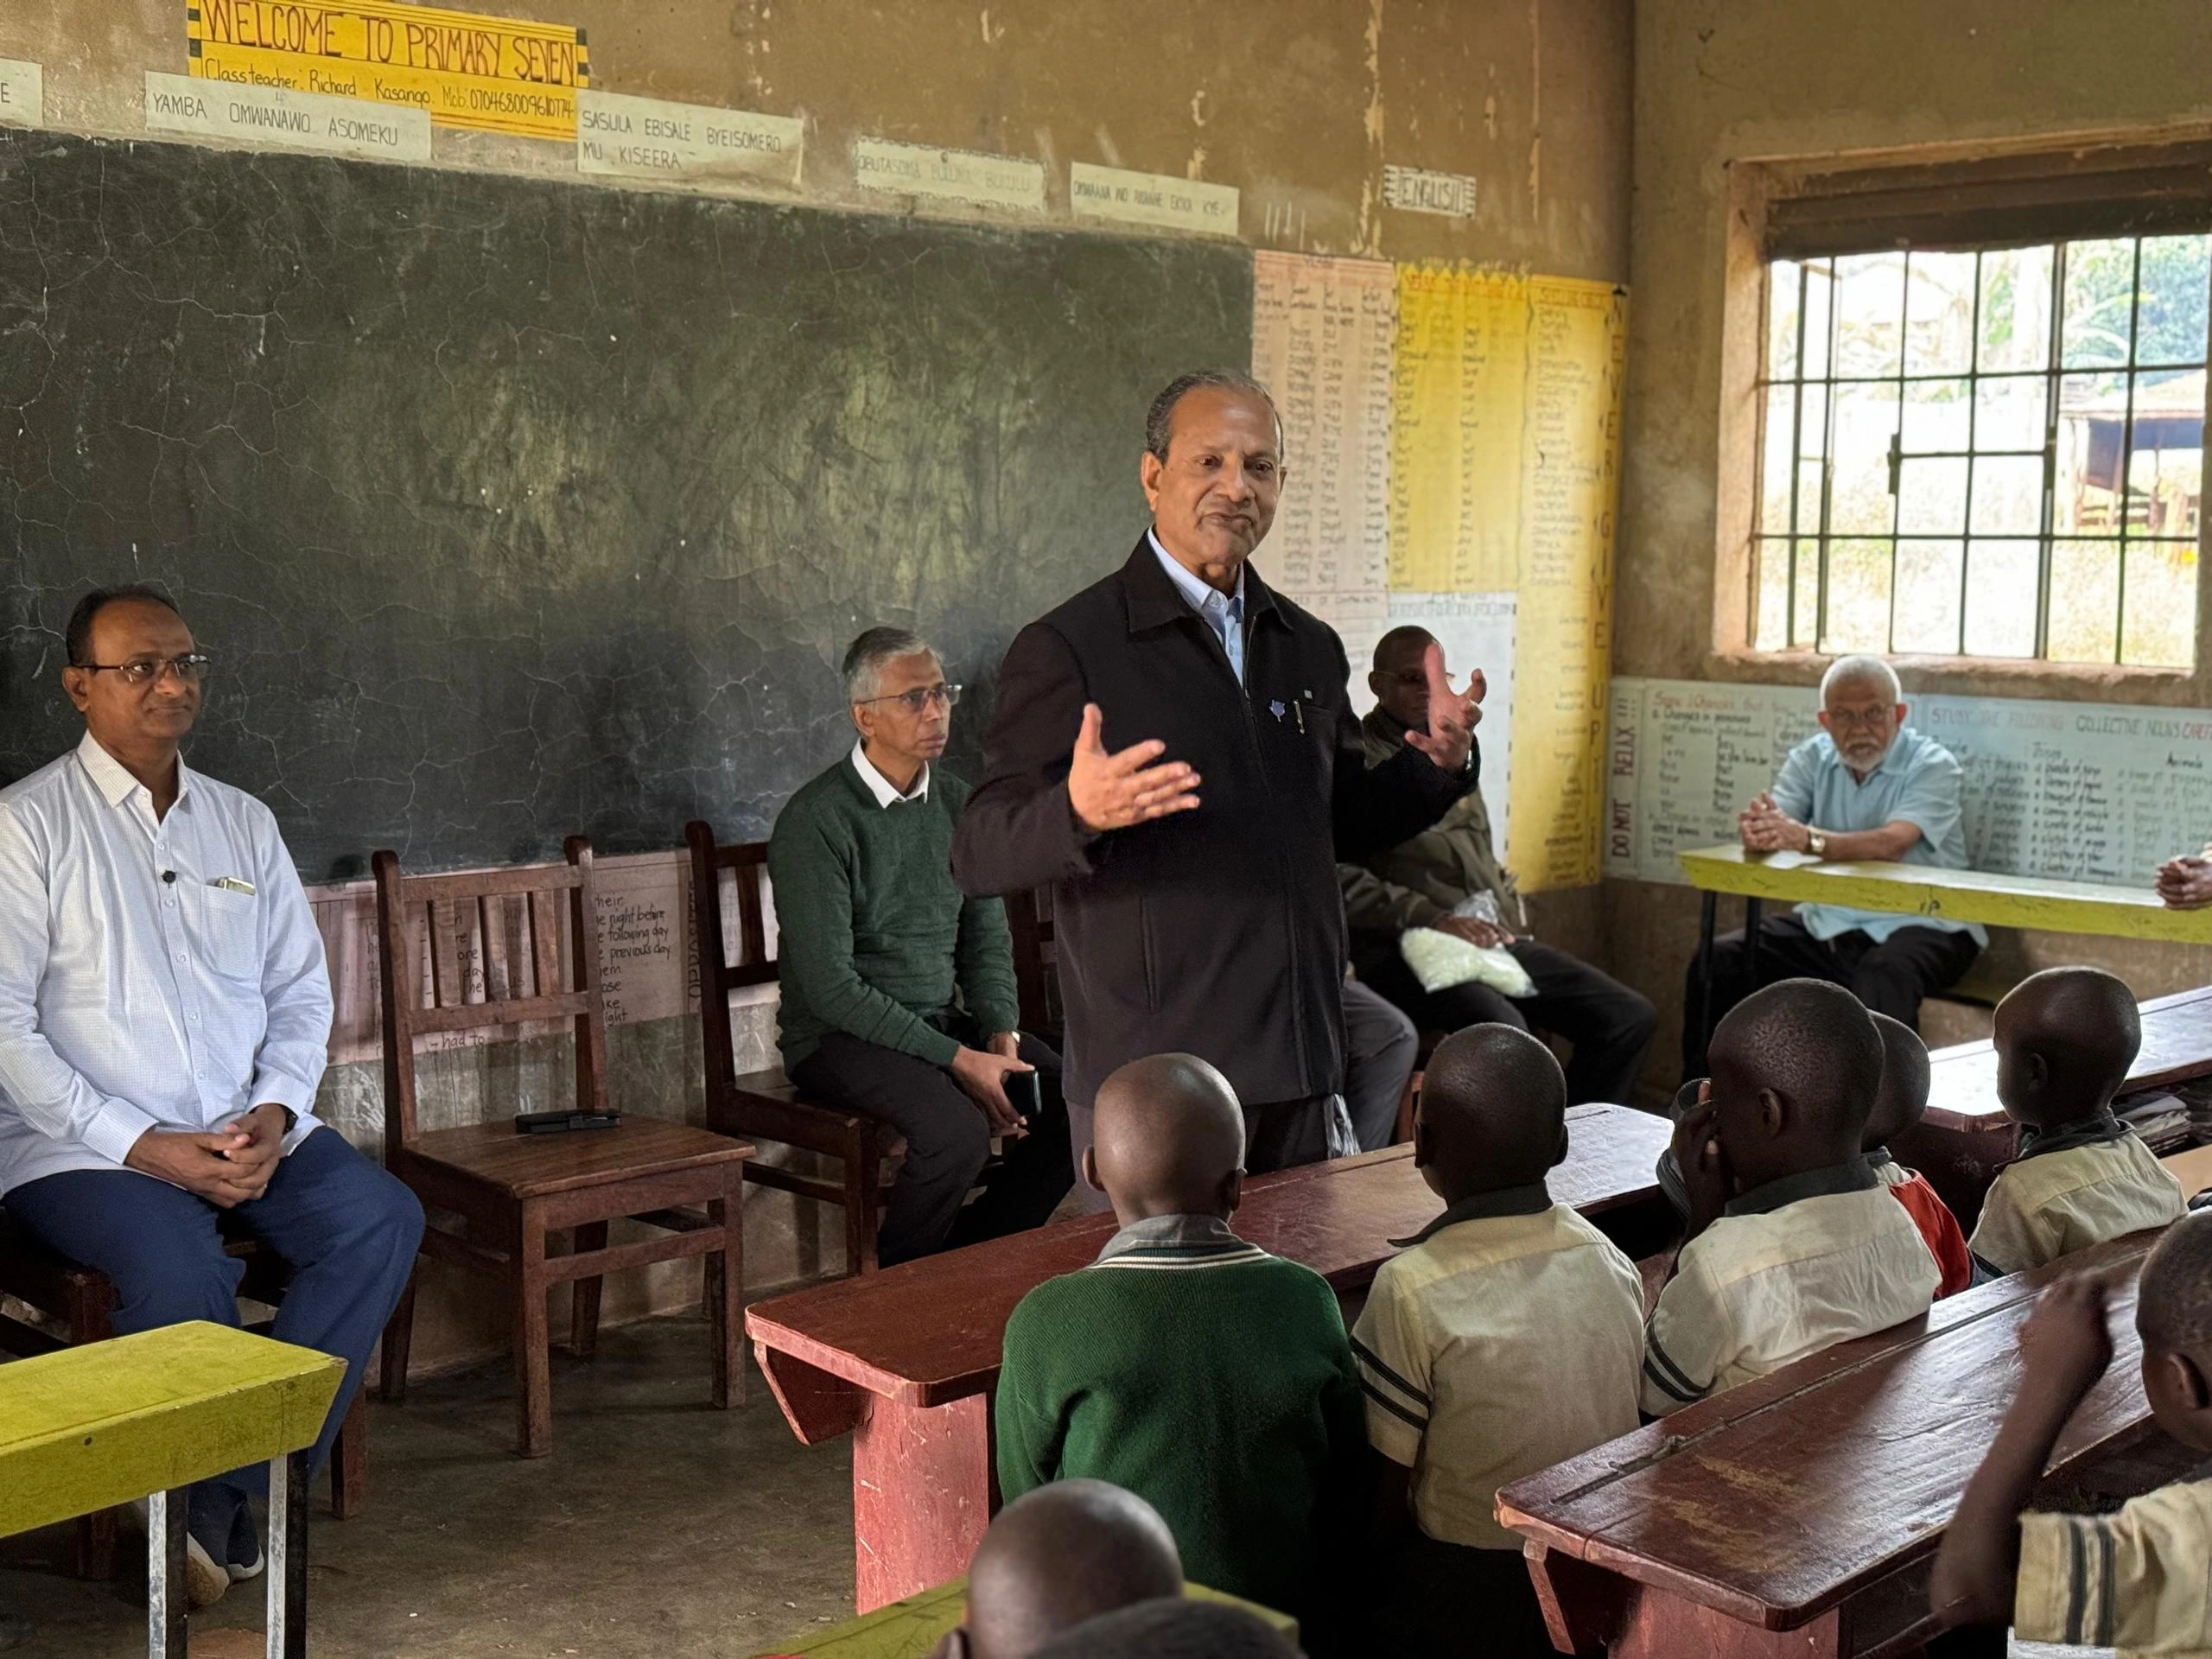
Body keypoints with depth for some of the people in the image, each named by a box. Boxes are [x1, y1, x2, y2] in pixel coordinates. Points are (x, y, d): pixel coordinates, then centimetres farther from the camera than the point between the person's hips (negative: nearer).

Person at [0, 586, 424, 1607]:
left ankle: (224, 1505, -16)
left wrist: (275, 1113, -6)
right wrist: (142, 1146, -17)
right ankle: (231, 1513, -9)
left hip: (247, 1133, 5)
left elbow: (302, 991, 14)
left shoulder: (243, 823, 14)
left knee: (381, 1217, -21)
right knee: (181, 1265, -34)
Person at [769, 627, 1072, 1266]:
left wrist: (1002, 1037, -9)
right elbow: (830, 986, -19)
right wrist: (957, 1059, -22)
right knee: (958, 1129, -32)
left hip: (945, 1021, 7)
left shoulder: (957, 804, 8)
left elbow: (987, 939, 12)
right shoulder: (815, 821, -14)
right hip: (839, 1036, -7)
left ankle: (964, 1258, 5)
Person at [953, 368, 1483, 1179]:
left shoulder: (1310, 647, 12)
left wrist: (1437, 764, 4)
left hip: (1300, 1070, 6)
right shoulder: (1065, 648, -8)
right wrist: (1078, 812, -32)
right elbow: (979, 856, -12)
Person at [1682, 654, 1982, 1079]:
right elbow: (1772, 828, -10)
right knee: (1718, 961, -12)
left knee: (1883, 977, -38)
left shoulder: (1931, 765, -9)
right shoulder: (1812, 758, 6)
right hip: (1826, 924, 5)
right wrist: (1756, 831, -38)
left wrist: (1806, 839, -44)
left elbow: (1892, 843, -27)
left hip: (1917, 925, -5)